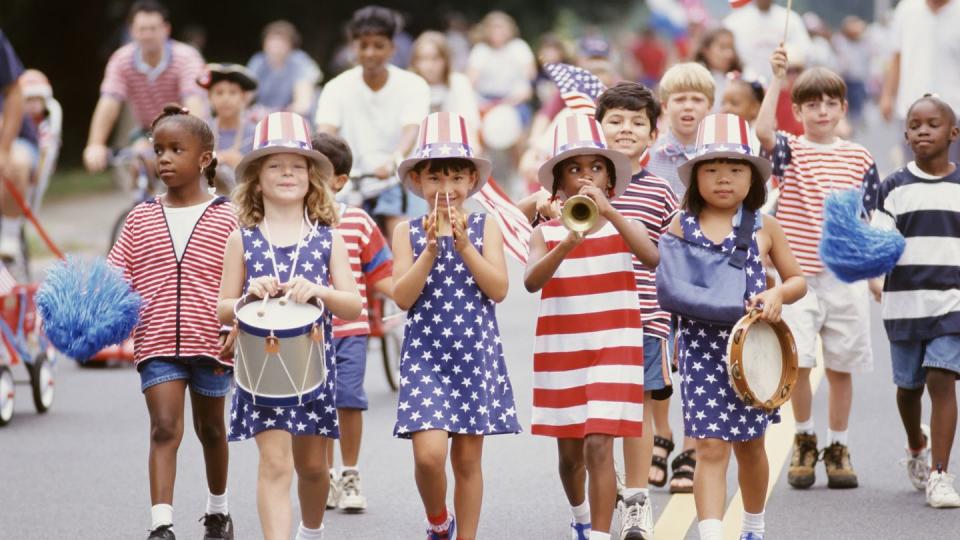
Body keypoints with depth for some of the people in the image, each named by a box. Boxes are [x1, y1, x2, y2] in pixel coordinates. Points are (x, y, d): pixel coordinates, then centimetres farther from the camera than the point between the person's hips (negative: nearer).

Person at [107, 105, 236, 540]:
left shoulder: (225, 219, -1)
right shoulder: (141, 219, 6)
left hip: (210, 343, 0)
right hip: (157, 343, 0)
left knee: (210, 427, 17)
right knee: (164, 427, -11)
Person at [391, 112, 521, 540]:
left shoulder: (485, 228, 3)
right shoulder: (408, 232, 3)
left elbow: (498, 289, -8)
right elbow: (402, 297, -7)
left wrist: (463, 245, -16)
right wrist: (431, 249, -16)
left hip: (476, 353, 1)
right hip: (425, 355, -1)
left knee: (468, 457, 7)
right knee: (429, 452, -14)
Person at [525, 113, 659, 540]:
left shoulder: (622, 225, 0)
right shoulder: (546, 232, 2)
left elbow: (652, 257, -21)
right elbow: (532, 281, -16)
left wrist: (607, 211, -29)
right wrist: (567, 244, -33)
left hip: (613, 349, -2)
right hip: (561, 352, 2)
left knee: (598, 446, -15)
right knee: (570, 451, 14)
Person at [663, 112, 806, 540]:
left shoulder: (764, 227, 3)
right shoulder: (682, 226, 1)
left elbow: (797, 280, 9)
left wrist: (778, 294, -11)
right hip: (701, 347, -2)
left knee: (750, 445, 15)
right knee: (710, 447, -11)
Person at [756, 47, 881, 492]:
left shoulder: (859, 158, 8)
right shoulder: (791, 151, 1)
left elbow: (866, 218, 12)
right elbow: (762, 130, -21)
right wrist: (777, 80, -23)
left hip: (845, 276, 2)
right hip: (799, 275, -2)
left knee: (841, 366, 6)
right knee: (797, 362, -7)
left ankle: (838, 448, 18)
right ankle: (804, 442, 13)